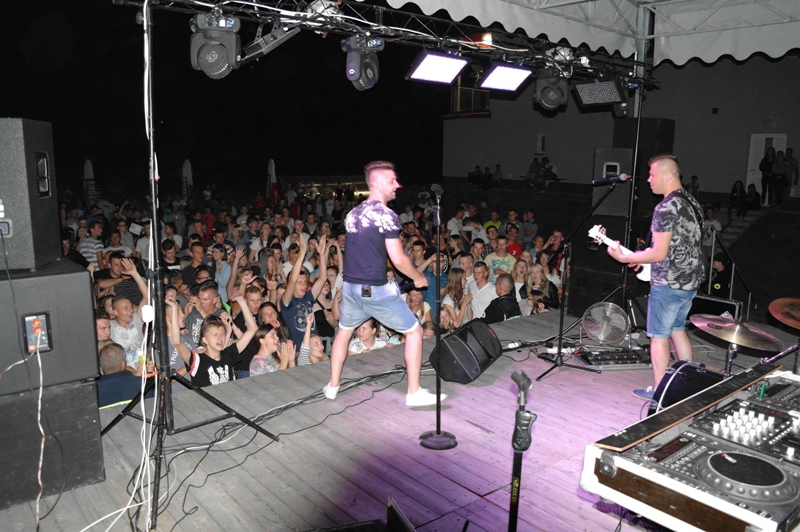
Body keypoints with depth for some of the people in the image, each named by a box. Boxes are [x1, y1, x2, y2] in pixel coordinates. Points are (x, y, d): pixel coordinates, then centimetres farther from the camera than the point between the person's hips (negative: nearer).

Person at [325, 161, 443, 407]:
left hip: (350, 286, 7)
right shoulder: (386, 215, -14)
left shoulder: (353, 213, 10)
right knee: (415, 331, 7)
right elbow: (398, 259, -15)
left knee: (344, 331, 28)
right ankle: (414, 392, 11)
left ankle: (333, 385, 36)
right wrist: (418, 277, 1)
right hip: (375, 290, -7)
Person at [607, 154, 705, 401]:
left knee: (659, 335, 3)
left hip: (669, 283, -9)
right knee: (677, 329, 21)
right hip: (691, 279, 9)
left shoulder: (666, 207, -21)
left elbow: (659, 253, -23)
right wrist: (644, 255, 15)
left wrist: (624, 257, -12)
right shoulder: (692, 202, 9)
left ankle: (658, 391, 11)